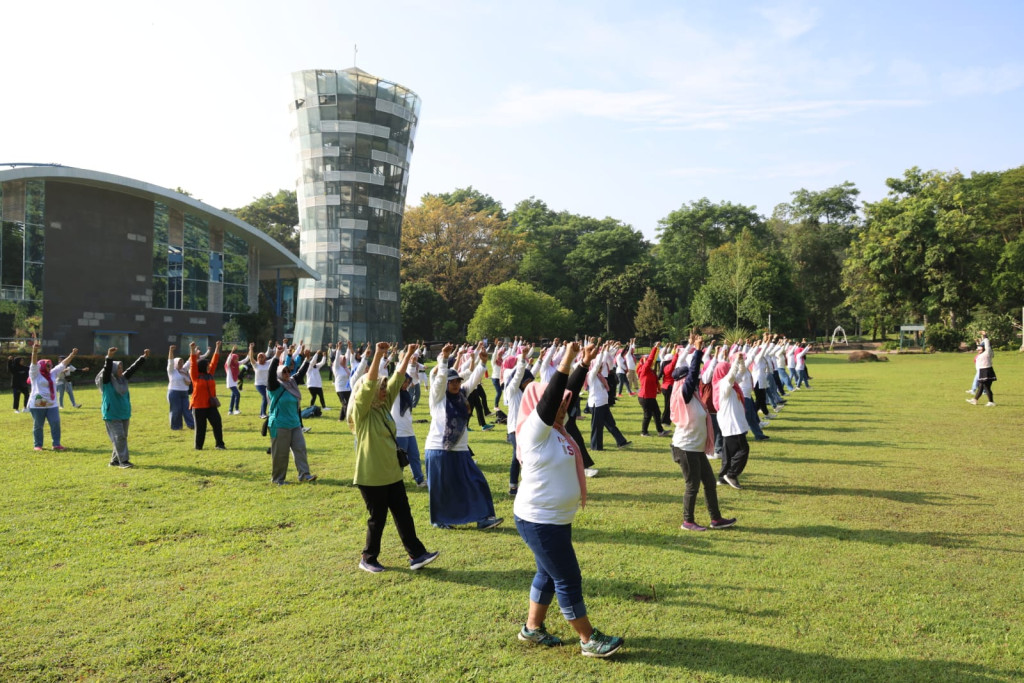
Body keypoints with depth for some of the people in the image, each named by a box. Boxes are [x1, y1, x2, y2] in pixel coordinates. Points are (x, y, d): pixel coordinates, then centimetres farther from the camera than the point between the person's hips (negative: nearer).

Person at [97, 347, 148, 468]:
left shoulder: (123, 379, 8)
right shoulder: (106, 381, -8)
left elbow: (133, 368, 8)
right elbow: (107, 369, -25)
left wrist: (144, 357, 2)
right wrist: (109, 357, -41)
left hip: (124, 414, 7)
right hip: (112, 415, -7)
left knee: (123, 437, 9)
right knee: (119, 437, -11)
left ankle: (114, 460, 20)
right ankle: (123, 461, -10)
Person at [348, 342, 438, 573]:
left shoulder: (384, 406, 7)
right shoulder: (361, 412, -13)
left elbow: (397, 379, 7)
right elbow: (368, 384, -28)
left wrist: (408, 355, 4)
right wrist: (378, 356, -38)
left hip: (392, 473, 7)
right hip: (371, 476, -7)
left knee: (403, 514, 8)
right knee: (377, 518, 4)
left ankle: (417, 555, 13)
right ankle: (368, 559, 22)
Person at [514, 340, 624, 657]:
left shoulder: (554, 429, 5)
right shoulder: (534, 430, -19)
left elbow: (568, 393, 9)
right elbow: (548, 398, -32)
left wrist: (585, 364, 4)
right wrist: (567, 360, -35)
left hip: (556, 518, 10)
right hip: (539, 521, -10)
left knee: (548, 574, 19)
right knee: (568, 580, 1)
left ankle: (532, 627, 34)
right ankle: (589, 640, 14)